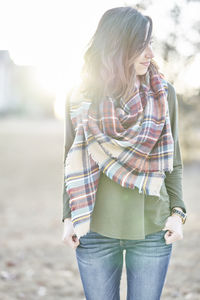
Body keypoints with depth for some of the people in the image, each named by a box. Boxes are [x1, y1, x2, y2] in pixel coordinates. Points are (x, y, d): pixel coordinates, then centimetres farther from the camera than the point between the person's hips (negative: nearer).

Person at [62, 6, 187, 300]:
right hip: (95, 231, 0)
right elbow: (73, 163, 6)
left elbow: (173, 162, 5)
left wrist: (177, 212, -3)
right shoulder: (80, 98, 0)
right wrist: (70, 217, 1)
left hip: (153, 231, 0)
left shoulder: (164, 94, 1)